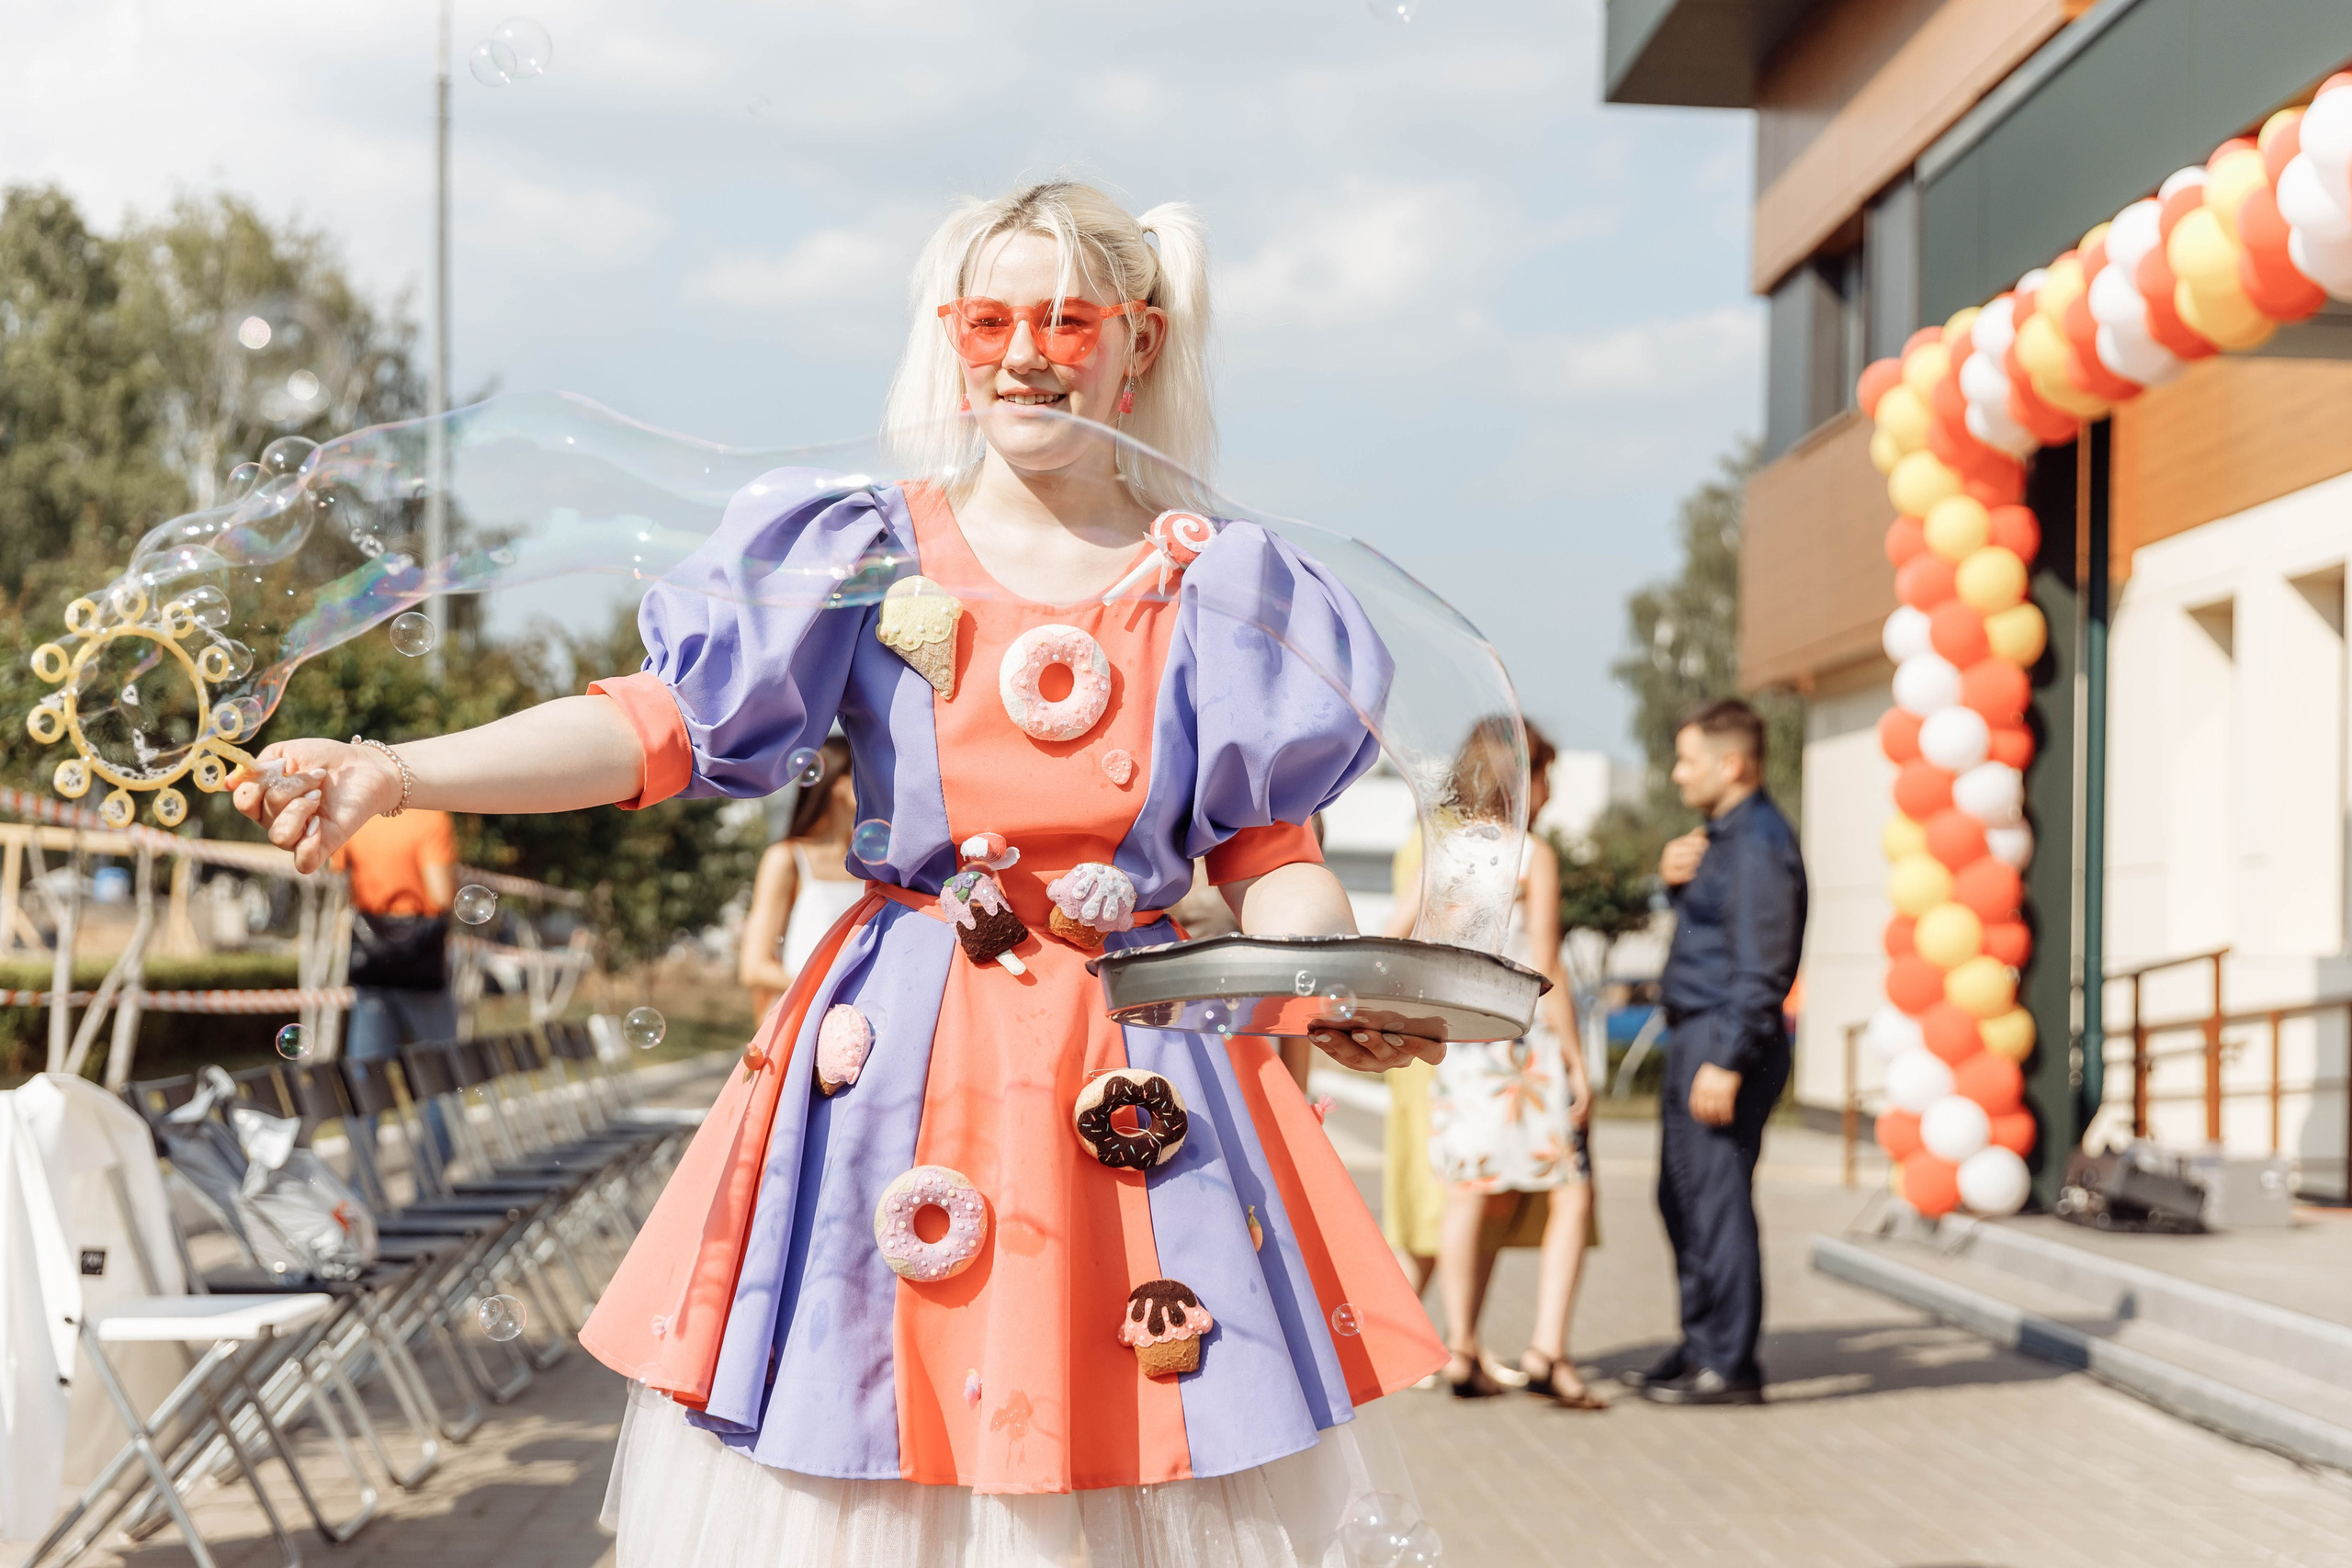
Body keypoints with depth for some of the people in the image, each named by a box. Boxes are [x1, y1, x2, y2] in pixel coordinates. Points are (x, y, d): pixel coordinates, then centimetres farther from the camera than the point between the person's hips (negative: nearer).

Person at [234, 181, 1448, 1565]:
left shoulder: (1215, 592, 4)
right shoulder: (875, 553, 1)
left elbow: (1269, 854, 3)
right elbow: (656, 725, -7)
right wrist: (395, 774, -20)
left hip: (1139, 1073, 1)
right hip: (902, 1059, 0)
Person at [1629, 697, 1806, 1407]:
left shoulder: (1757, 844, -16)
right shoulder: (1722, 835, 16)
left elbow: (1760, 968, -21)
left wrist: (1727, 1061, -24)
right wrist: (1674, 876, 6)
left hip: (1726, 1037, -11)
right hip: (1696, 1034, 11)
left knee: (1718, 1199, -7)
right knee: (1682, 1197, 16)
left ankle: (1729, 1366, -1)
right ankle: (1701, 1348, 24)